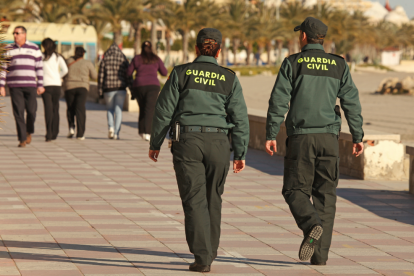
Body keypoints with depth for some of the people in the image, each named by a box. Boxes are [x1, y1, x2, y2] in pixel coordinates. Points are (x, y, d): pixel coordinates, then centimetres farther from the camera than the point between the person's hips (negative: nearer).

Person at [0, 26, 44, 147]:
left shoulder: (34, 48, 6)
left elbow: (39, 67, 7)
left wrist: (40, 85, 1)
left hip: (30, 85, 0)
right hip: (14, 86, 0)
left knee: (31, 110, -5)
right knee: (18, 113, -5)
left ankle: (29, 132, 23)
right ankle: (22, 139, 0)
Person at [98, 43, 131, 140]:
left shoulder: (104, 61, 4)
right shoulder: (124, 61, 5)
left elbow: (101, 77, 1)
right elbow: (128, 76, 4)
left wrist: (100, 91, 5)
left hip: (108, 88, 0)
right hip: (121, 88, 0)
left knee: (110, 109, 15)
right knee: (118, 110, 4)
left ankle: (110, 127, -8)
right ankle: (116, 133, -2)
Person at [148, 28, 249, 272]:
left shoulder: (181, 73, 0)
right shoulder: (229, 79, 3)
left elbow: (164, 110, 1)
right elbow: (240, 119, 1)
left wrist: (155, 143, 10)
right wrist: (241, 154, 6)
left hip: (188, 142, -2)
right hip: (218, 142, 2)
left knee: (194, 200, -2)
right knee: (213, 199, 17)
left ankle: (202, 257, -11)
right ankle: (209, 253, 26)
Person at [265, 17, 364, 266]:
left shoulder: (292, 63, -1)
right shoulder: (339, 65, 6)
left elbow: (278, 101, -7)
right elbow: (352, 103, 3)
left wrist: (271, 136, -5)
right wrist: (358, 137, 7)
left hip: (300, 137, -2)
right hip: (328, 137, 2)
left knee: (296, 190, 7)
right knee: (325, 195, 8)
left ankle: (312, 225, -24)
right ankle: (320, 254, 2)